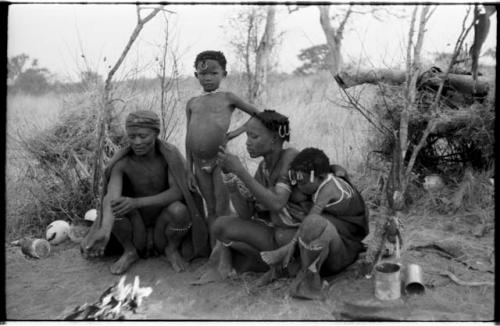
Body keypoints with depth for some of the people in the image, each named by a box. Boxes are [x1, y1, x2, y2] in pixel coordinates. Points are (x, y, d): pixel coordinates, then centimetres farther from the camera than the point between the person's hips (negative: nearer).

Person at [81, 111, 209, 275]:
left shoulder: (171, 153, -20)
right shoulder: (120, 162, -19)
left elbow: (178, 193, -28)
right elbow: (112, 197, -34)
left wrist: (136, 202, -43)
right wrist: (104, 232, -55)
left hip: (165, 219, -1)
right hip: (136, 224, 1)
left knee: (179, 209, -35)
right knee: (116, 204, -30)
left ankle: (172, 248, -4)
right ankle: (130, 251, -5)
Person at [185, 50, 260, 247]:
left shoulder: (228, 98, 4)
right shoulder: (192, 103, 13)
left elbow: (258, 115, 8)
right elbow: (189, 137, 12)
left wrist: (238, 131, -4)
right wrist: (189, 169, 9)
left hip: (220, 158, -4)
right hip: (199, 163, 4)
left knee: (222, 210, -2)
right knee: (210, 209, 11)